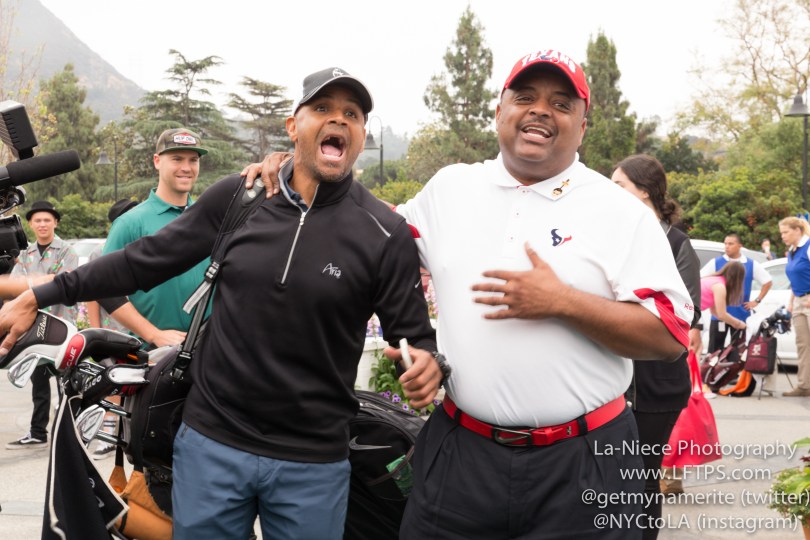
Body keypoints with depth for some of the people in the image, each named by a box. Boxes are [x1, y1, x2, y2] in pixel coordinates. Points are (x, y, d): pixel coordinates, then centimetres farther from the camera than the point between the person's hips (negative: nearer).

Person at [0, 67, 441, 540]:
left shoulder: (387, 235, -7)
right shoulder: (236, 197, 0)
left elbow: (415, 337, -3)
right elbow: (147, 260, 7)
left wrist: (429, 366, -27)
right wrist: (39, 297, 7)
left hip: (312, 464, -1)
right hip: (210, 443, 2)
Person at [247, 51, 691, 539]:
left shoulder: (622, 212, -4)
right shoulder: (451, 187, 7)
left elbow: (670, 335, -8)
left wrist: (563, 302, -20)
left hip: (581, 461, -2)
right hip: (460, 451, 3)